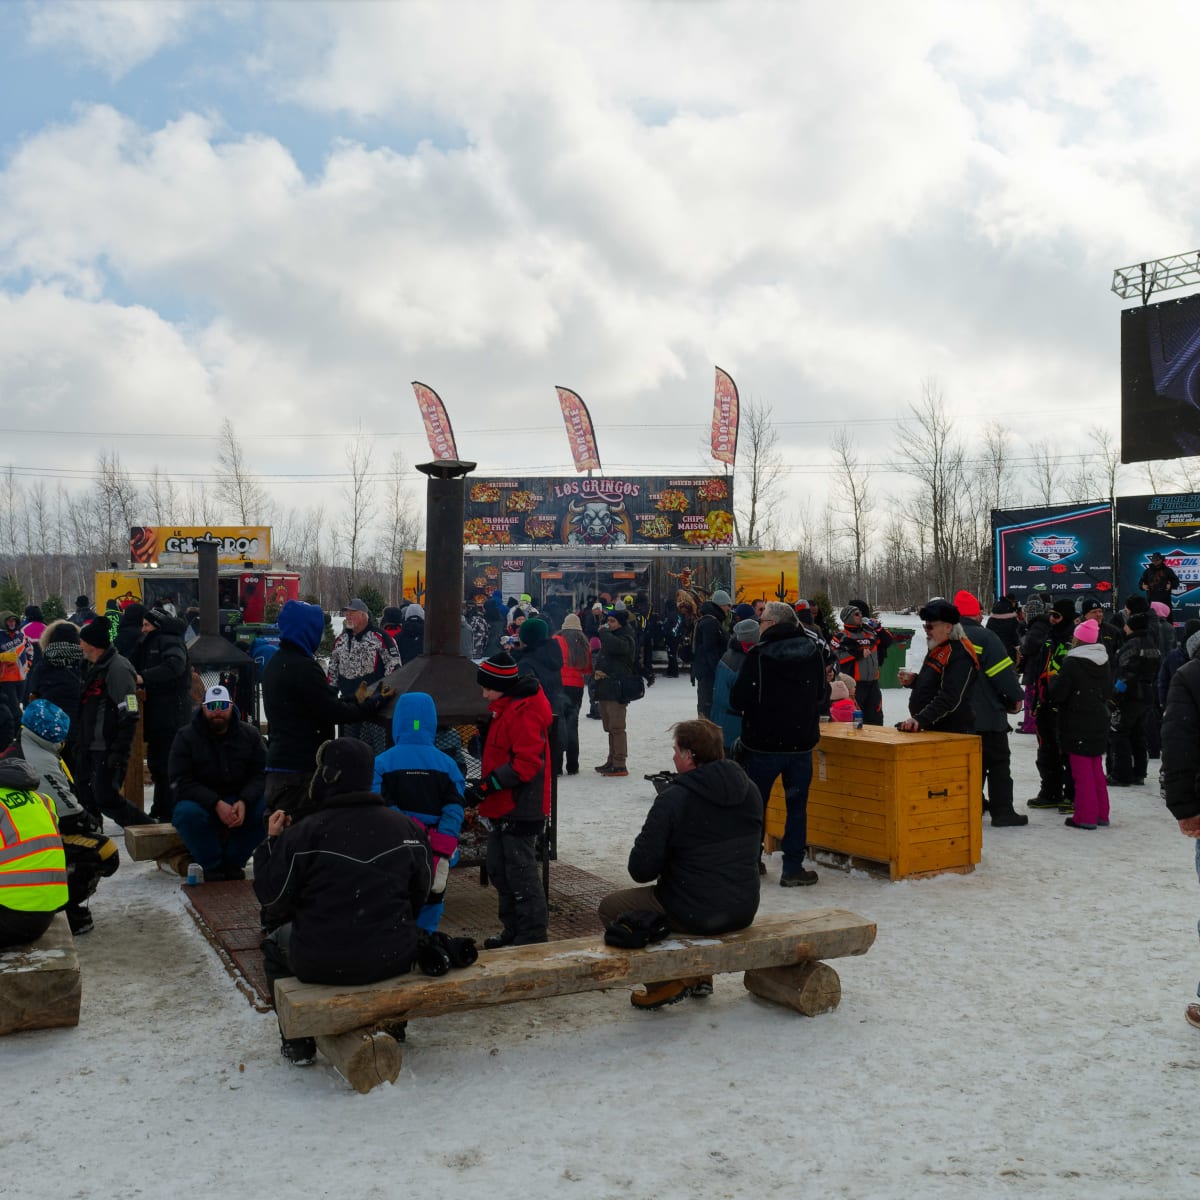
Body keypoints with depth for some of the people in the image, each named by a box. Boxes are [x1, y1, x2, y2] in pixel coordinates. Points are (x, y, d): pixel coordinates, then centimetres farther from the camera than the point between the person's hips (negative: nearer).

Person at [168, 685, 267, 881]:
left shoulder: (249, 734, 0)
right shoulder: (186, 737, -6)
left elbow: (261, 774, -5)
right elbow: (181, 781, -13)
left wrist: (244, 802, -25)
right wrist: (216, 804, -27)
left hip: (241, 801, 2)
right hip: (201, 802, -2)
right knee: (187, 813, -35)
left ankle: (233, 862, -7)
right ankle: (212, 866, -12)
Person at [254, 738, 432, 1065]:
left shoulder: (305, 833, -15)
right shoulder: (407, 827, -2)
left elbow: (271, 897, -6)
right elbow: (420, 893, 9)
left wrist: (272, 841, 6)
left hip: (322, 964, -3)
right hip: (393, 960, 3)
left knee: (276, 942, 27)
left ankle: (297, 1044, 28)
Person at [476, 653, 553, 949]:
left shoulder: (524, 713, -19)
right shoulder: (503, 709, 14)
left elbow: (527, 762, -25)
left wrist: (490, 783, -26)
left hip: (521, 809, -11)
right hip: (502, 807, 11)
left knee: (520, 872, -4)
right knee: (499, 870, 16)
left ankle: (533, 933, 6)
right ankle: (512, 930, 27)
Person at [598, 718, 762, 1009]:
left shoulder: (673, 799, -19)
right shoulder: (749, 790, 1)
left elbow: (641, 870, -18)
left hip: (693, 916, -7)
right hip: (744, 912, 7)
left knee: (610, 907, 12)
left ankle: (668, 982, 6)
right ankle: (700, 974, 30)